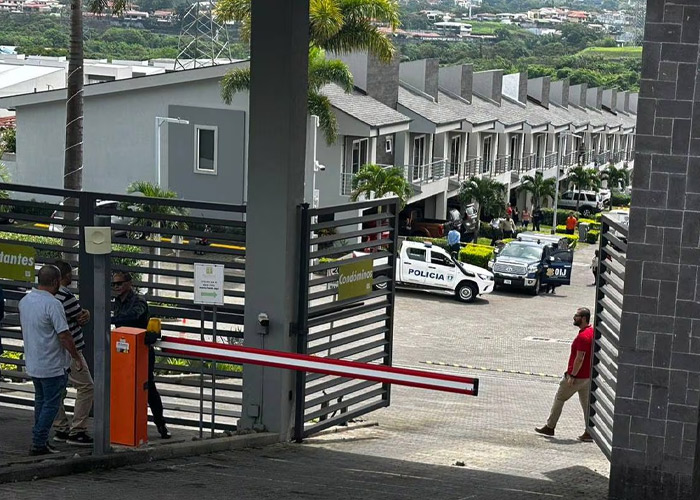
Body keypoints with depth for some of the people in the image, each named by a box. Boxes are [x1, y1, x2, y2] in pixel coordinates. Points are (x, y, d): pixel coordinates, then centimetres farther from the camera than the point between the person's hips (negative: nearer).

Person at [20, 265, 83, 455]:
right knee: (51, 404, 0)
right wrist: (77, 358, -11)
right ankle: (39, 443, -1)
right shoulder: (52, 304, -22)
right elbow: (64, 335, -22)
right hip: (52, 366, -8)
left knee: (41, 401, 18)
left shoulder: (24, 301, 5)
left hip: (33, 364, 8)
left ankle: (40, 440, 23)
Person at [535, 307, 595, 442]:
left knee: (559, 399, 5)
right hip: (588, 375, 9)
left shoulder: (582, 336, -22)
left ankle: (550, 427, 13)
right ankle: (589, 432, 7)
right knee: (586, 402, 9)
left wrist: (572, 376, -21)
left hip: (577, 376, -9)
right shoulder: (592, 331, 9)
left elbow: (579, 358, -25)